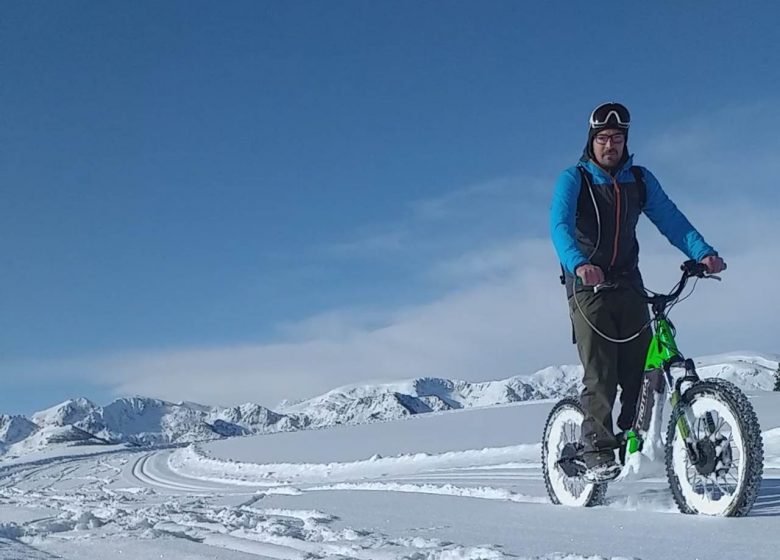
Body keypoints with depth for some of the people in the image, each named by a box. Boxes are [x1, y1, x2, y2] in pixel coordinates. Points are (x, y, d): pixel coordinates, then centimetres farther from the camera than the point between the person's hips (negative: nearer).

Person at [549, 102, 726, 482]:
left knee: (642, 370, -3)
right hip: (588, 286, -4)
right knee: (600, 375, -12)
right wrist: (579, 264, -39)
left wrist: (702, 252, -19)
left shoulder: (640, 180, 10)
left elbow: (670, 219, -1)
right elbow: (560, 225, -19)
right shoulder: (573, 179, -3)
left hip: (628, 284, 4)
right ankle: (597, 454, -5)